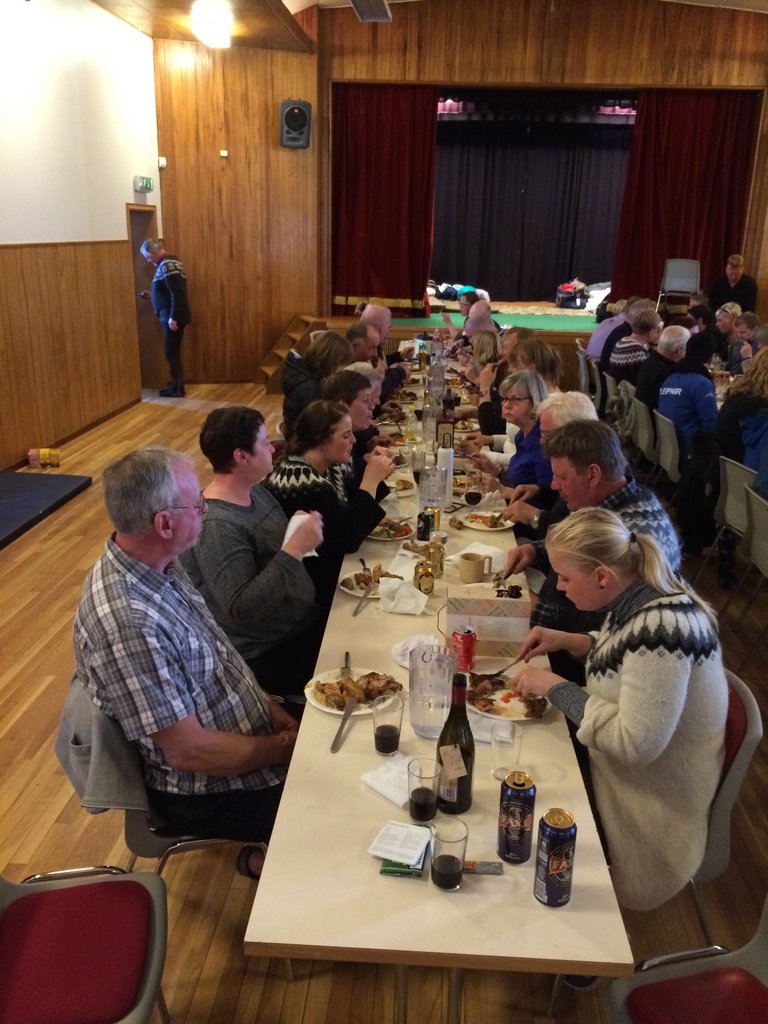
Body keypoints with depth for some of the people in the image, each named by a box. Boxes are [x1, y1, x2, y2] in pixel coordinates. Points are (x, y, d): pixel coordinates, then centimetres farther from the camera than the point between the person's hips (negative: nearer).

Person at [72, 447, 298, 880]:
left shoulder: (158, 565, -6)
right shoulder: (127, 623, -35)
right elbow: (188, 751, -29)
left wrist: (266, 704, -1)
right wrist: (282, 749, -17)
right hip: (207, 791, -8)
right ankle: (265, 862, 21)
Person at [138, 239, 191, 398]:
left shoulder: (167, 265, -17)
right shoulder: (169, 262, 15)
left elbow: (177, 293, -24)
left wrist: (172, 318, -24)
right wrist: (152, 295, 21)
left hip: (173, 317, -10)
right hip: (174, 316, 10)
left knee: (171, 352, -3)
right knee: (173, 352, 15)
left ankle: (177, 388, 3)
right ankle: (176, 385, 23)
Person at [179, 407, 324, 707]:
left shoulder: (255, 492, 3)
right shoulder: (216, 526, -24)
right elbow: (242, 610, -29)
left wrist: (303, 533, -3)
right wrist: (294, 549, -31)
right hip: (267, 655, -9)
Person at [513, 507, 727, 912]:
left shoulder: (662, 627, -32)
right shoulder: (636, 598, -6)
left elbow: (635, 743, -32)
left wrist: (555, 687, -24)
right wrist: (568, 641, -2)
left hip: (651, 800, -8)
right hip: (614, 766, 8)